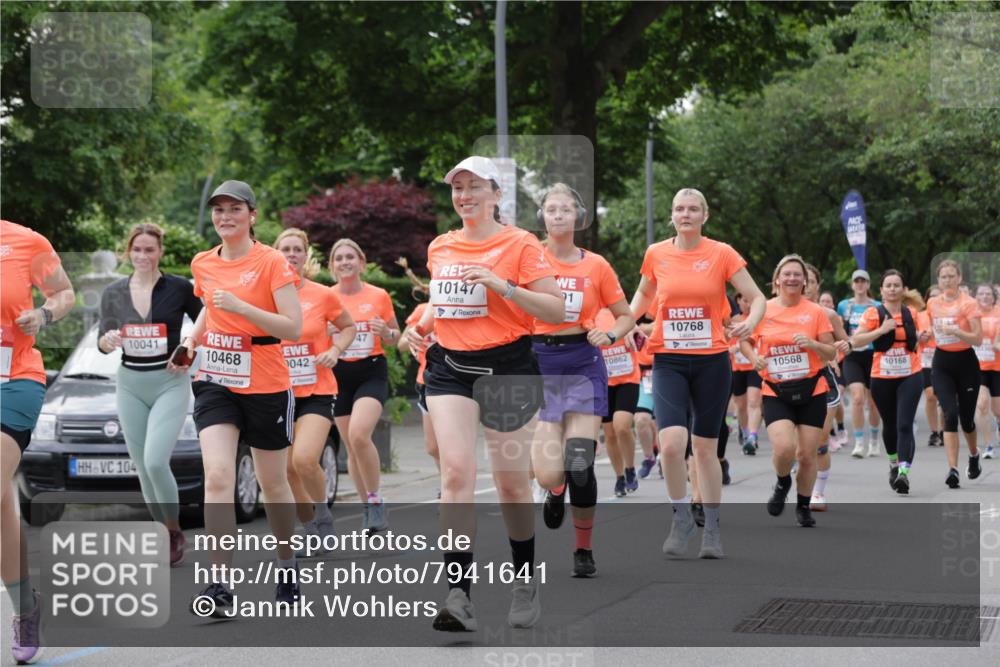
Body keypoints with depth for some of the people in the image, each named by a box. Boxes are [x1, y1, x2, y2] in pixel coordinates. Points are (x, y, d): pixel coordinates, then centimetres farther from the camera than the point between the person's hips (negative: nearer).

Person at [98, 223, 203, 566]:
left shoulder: (180, 288, -6)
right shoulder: (113, 293, 4)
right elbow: (102, 343, 10)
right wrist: (108, 340, -12)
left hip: (170, 383, -4)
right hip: (130, 385, 4)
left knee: (155, 462, -18)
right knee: (143, 469, 5)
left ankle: (175, 532, 2)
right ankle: (164, 536, 18)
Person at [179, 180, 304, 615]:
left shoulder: (273, 263, -9)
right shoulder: (203, 264, 6)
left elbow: (293, 328, -16)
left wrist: (241, 306, -25)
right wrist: (191, 341, 8)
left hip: (266, 386, -3)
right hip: (215, 382, 3)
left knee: (273, 484, 10)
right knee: (217, 477, -15)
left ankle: (288, 570, 32)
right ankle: (220, 583, -18)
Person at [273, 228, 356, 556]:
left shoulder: (323, 295, -2)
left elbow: (348, 326, 13)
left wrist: (335, 350, -4)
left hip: (316, 392, -3)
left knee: (305, 459, -21)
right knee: (288, 468, 2)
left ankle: (323, 515, 5)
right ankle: (310, 530, 21)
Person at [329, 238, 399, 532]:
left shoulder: (379, 296, 1)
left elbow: (395, 337, 10)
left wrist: (385, 331, -12)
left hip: (372, 372, -3)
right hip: (339, 375, 3)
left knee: (359, 435, -24)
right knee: (351, 446, 5)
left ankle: (375, 500, -9)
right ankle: (368, 506, 18)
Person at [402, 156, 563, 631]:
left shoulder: (520, 244, -4)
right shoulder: (439, 248, 12)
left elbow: (557, 310, -10)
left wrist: (504, 287, -20)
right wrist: (421, 325, 9)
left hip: (507, 367, -3)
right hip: (449, 367, 3)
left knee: (511, 482, 4)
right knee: (456, 471, -15)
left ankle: (526, 584, 27)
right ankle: (459, 593, -21)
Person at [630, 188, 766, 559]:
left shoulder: (722, 254, -3)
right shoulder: (656, 254, 3)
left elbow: (757, 297, -1)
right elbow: (644, 293, 22)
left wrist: (750, 323, -21)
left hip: (711, 360, -1)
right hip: (668, 361, 1)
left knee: (706, 448, 7)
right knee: (672, 441, -19)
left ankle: (712, 528, 22)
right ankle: (682, 517, 3)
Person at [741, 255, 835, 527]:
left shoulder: (816, 312, 0)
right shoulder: (763, 310, 1)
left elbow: (831, 354, 2)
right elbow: (745, 340, 16)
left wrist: (812, 344, -18)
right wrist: (754, 358, -5)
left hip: (811, 391, 1)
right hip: (776, 392, -1)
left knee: (807, 454, 2)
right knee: (784, 448, -21)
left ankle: (803, 506, 27)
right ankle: (782, 483, 14)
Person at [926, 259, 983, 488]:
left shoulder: (968, 304, -10)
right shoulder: (932, 303, 5)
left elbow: (978, 339, -17)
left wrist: (954, 331, -29)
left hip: (965, 362, -2)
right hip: (941, 364, 2)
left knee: (966, 418, 8)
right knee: (951, 414, -16)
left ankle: (974, 454, 40)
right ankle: (953, 469, -19)